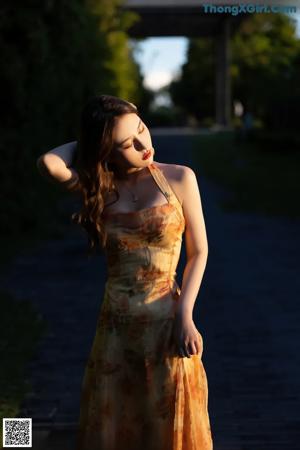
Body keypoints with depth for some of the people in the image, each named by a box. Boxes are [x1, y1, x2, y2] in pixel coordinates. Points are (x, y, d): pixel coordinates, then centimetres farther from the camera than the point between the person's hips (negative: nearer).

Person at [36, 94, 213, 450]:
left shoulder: (179, 179, -4)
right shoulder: (97, 186, -1)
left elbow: (198, 251, 0)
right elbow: (49, 163, -20)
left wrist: (185, 316, -10)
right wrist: (86, 144, -2)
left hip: (167, 323, -1)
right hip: (116, 327, 2)